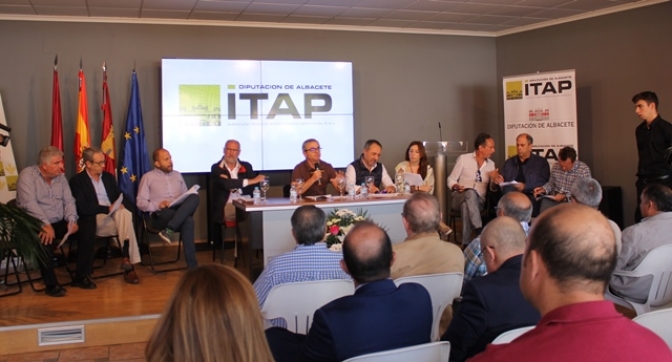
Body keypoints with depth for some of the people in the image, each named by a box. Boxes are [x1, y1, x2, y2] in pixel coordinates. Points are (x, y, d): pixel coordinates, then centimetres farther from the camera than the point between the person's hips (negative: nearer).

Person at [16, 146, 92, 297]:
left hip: (59, 223, 6)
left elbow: (69, 201, 6)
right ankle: (51, 284, -20)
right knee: (45, 240, -37)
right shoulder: (27, 175, -10)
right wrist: (45, 225, -32)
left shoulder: (60, 177, 10)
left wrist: (72, 220, -14)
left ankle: (81, 277, -3)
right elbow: (29, 203, -22)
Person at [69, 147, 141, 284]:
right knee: (125, 224, -31)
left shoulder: (108, 177, 20)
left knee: (125, 214, -32)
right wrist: (107, 208, -17)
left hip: (114, 214, 4)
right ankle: (128, 266, -29)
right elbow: (83, 209, -10)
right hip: (94, 220, -4)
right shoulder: (77, 181, 1)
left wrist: (120, 205, -6)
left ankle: (127, 259, -37)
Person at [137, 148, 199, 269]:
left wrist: (188, 205, -3)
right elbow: (140, 202, 1)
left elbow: (186, 195, 22)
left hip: (181, 212, 4)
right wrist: (158, 205, -17)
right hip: (160, 215, -4)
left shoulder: (177, 175, 24)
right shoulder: (148, 177, 9)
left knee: (194, 197, -33)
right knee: (188, 221, -36)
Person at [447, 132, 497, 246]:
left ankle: (466, 243, -40)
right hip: (459, 197, -2)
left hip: (478, 200, 2)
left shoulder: (491, 164, 13)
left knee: (466, 205, -36)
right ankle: (478, 230, -45)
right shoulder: (463, 158, 2)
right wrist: (457, 187, -19)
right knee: (470, 192, -38)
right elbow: (451, 180, 3)